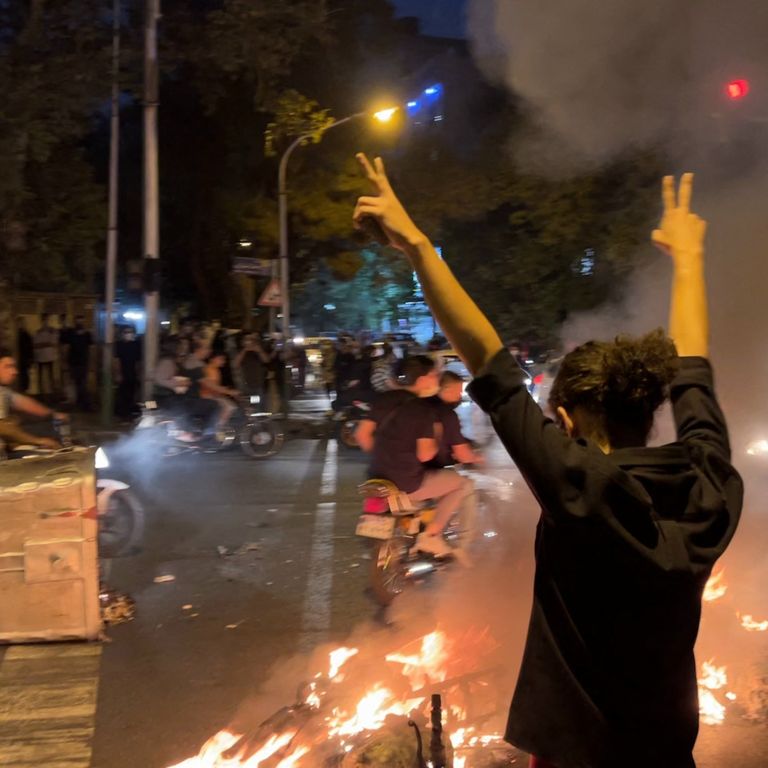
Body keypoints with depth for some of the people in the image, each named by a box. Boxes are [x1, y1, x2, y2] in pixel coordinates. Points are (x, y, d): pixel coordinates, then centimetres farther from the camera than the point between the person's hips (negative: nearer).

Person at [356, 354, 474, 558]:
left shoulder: (384, 399, 4)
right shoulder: (424, 409, -14)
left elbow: (362, 434, 5)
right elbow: (424, 455, -20)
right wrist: (436, 442, 1)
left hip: (378, 477, 7)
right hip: (408, 485, -7)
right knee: (463, 484, 9)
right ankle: (430, 536, 5)